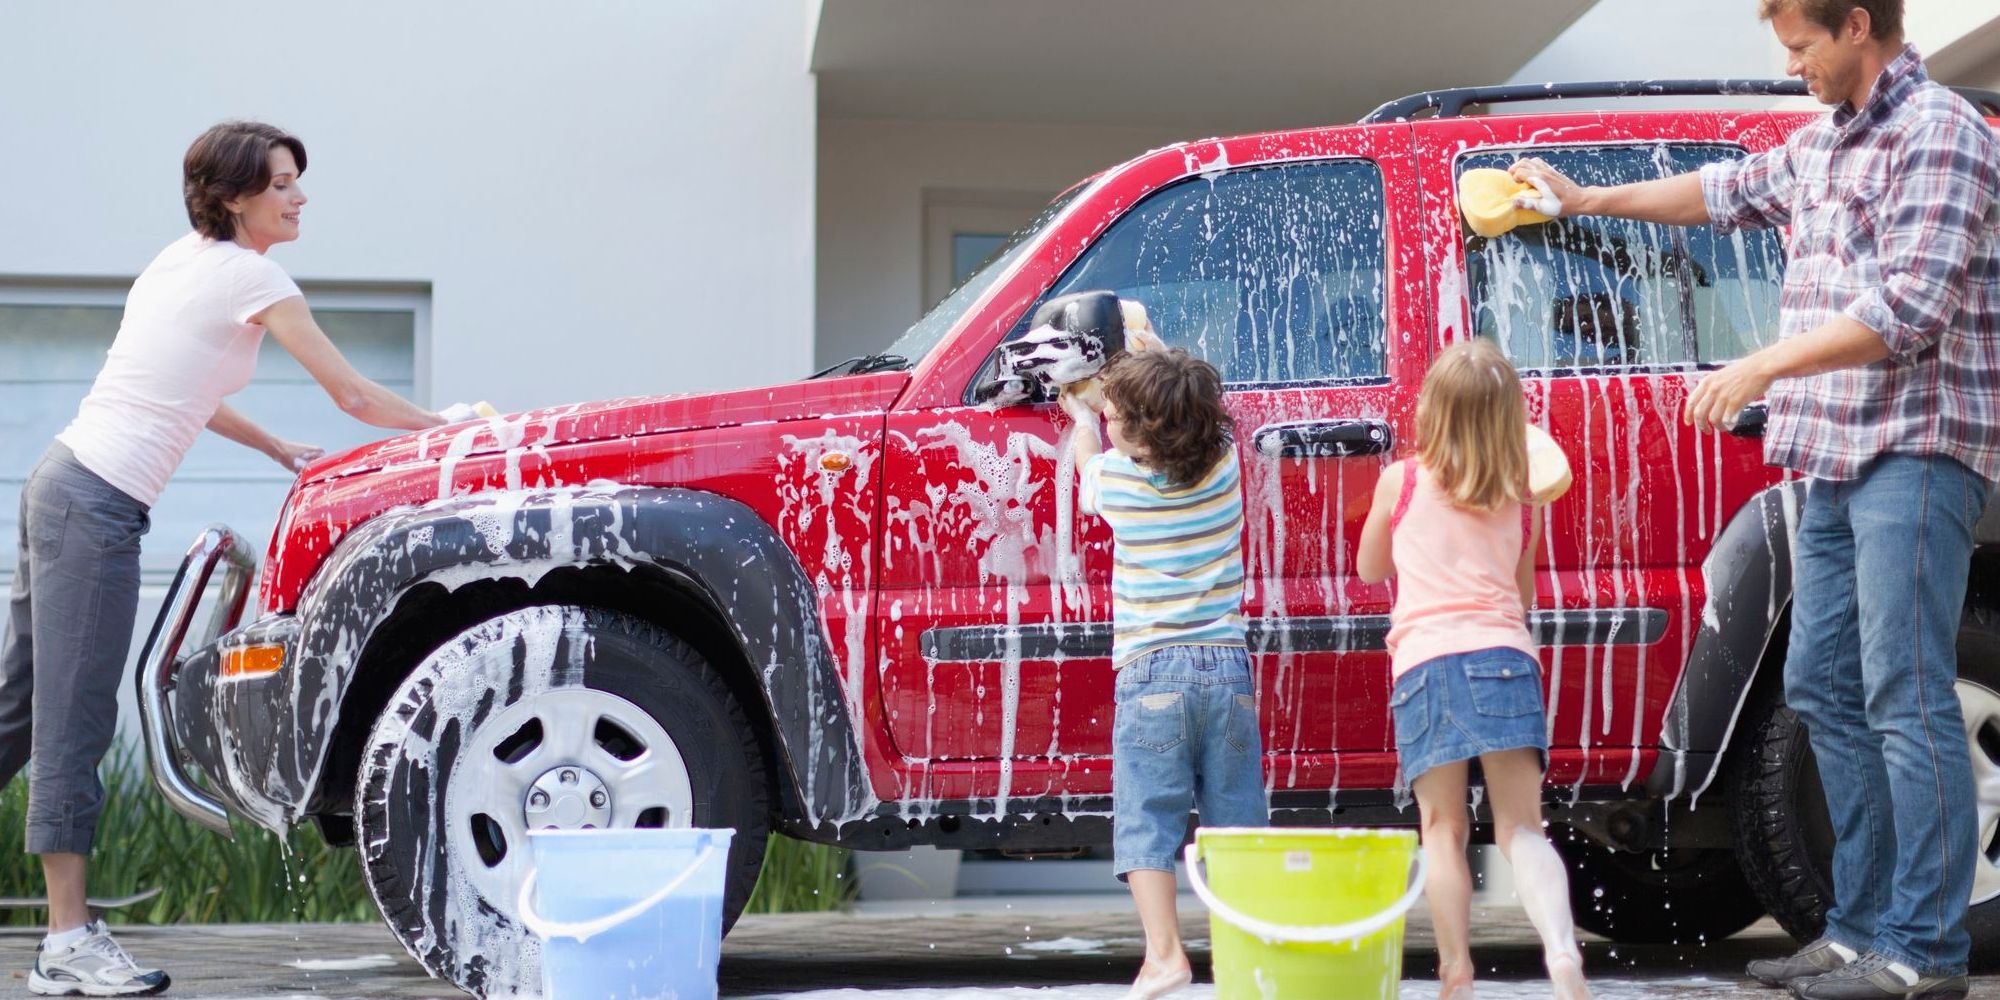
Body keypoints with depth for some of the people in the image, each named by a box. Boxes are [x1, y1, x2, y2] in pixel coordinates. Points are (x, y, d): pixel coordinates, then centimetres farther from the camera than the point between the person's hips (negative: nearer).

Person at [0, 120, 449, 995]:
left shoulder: (186, 259, 18)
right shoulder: (251, 275, -8)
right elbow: (355, 398, -5)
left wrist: (279, 450, 26)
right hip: (98, 507, -10)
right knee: (73, 720, -8)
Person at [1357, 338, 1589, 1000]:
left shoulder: (1401, 481, 11)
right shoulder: (1521, 502, 17)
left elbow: (1370, 568, 27)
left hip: (1425, 661, -1)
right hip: (1506, 657, 1)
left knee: (1443, 828, 2)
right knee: (1520, 827, -2)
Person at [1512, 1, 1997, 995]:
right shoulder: (1823, 142, 16)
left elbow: (1908, 309, -19)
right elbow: (1728, 190, 35)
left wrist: (1761, 368, -16)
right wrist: (1587, 198, 42)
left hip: (1913, 453, -9)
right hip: (1839, 460, 10)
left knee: (1906, 698, -10)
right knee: (1823, 689, 10)